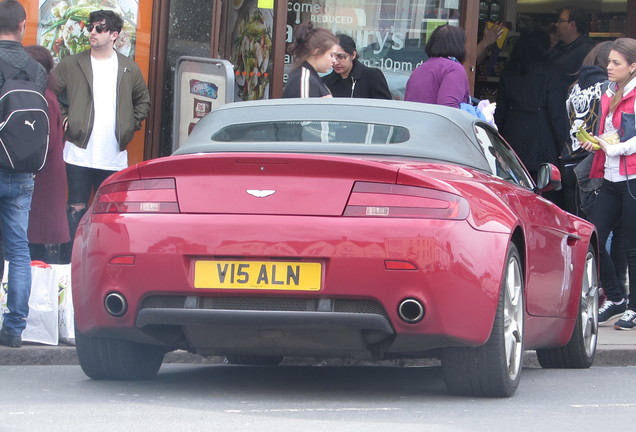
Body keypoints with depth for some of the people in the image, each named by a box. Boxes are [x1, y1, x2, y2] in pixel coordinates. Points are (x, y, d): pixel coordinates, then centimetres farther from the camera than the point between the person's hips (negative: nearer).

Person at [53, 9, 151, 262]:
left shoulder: (129, 69, 8)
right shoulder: (71, 65, 3)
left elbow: (143, 101, 20)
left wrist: (131, 125, 8)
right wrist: (63, 119, -3)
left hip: (114, 156, 2)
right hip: (80, 153, -2)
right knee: (77, 209, -2)